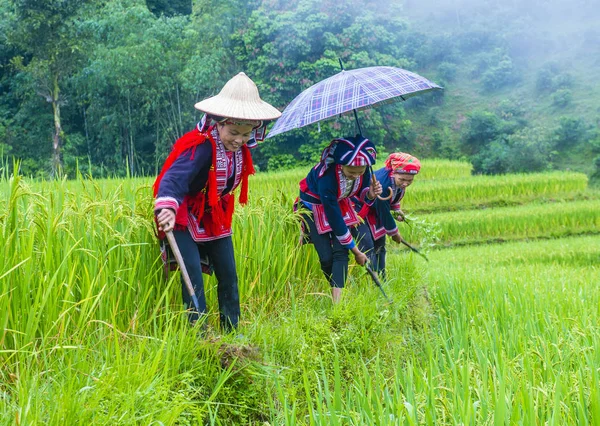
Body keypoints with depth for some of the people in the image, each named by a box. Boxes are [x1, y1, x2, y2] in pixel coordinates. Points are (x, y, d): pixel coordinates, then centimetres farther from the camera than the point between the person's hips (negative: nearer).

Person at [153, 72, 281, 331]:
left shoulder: (240, 149, -5)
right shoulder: (201, 147, -29)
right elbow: (174, 177, -44)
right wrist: (166, 207, -58)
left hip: (215, 217, 8)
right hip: (185, 216, -8)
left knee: (228, 273, 8)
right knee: (193, 274, -14)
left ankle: (231, 331, 19)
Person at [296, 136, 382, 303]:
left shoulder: (363, 170, -25)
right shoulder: (326, 177, -40)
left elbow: (360, 193, -2)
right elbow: (334, 217, -31)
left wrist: (370, 194, -29)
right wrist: (356, 251, -22)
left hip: (339, 203, 4)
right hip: (314, 206, -4)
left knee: (340, 251, -13)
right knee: (326, 256, -11)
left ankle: (337, 301, -18)